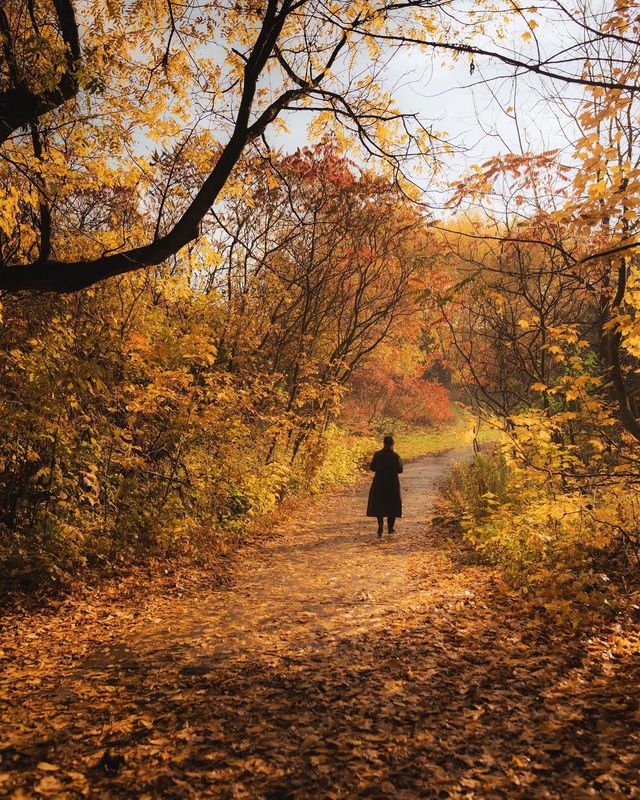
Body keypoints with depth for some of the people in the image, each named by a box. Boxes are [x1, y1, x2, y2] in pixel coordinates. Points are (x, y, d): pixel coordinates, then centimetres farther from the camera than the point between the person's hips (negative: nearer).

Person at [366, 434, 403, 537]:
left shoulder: (377, 454, -6)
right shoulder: (395, 456, -10)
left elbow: (372, 467, 0)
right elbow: (399, 469, -7)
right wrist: (400, 461, 11)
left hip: (379, 483, 1)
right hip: (392, 483, -1)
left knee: (378, 504, 11)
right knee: (392, 504, 13)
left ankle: (380, 523, -12)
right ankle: (390, 527, 16)